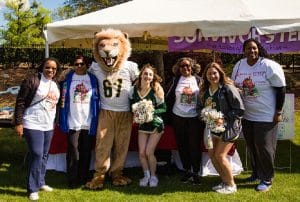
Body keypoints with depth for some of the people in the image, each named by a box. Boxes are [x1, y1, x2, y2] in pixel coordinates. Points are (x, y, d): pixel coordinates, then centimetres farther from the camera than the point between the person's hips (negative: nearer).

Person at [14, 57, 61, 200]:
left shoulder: (55, 84, 10)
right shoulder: (32, 80, -12)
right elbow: (20, 102, -13)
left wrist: (54, 123, 18)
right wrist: (18, 123, -17)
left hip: (48, 126, 7)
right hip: (33, 125, -7)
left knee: (44, 155, 14)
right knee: (36, 155, -10)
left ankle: (40, 182, 28)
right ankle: (33, 188, 0)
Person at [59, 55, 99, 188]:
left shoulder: (93, 79, 8)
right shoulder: (68, 78, 5)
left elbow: (97, 100, 9)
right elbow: (64, 99, 3)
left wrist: (96, 120, 3)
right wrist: (63, 120, -3)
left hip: (88, 122, 2)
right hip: (73, 122, -1)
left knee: (86, 152, 8)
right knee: (73, 152, 0)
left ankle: (83, 179, 20)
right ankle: (72, 181, 9)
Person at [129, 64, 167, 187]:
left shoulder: (156, 90, -13)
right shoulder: (134, 89, -4)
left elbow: (163, 108, -11)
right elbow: (131, 105, 8)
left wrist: (151, 112, -25)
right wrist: (135, 114, -12)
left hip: (156, 125, -3)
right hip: (142, 125, 4)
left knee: (149, 152, -6)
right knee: (141, 152, 0)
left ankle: (153, 176, 16)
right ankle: (146, 175, 22)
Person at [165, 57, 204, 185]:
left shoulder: (198, 80, 2)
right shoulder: (175, 81, 4)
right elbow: (168, 98, 6)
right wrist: (168, 117, 3)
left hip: (195, 118, -1)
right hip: (178, 117, 2)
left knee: (195, 145, -1)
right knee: (182, 145, 7)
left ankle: (196, 173, 12)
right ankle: (187, 171, 22)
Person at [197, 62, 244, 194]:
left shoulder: (228, 88, -17)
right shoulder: (204, 90, 3)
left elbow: (240, 109, -17)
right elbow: (199, 107, 12)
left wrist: (224, 119, -23)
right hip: (213, 126, 7)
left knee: (220, 155, -9)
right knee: (211, 154, 7)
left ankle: (231, 185, 10)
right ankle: (224, 181, 25)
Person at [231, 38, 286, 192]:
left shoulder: (269, 66, -13)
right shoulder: (239, 66, 3)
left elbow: (281, 89, -10)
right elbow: (234, 88, 13)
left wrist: (278, 112, -13)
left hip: (266, 116, -5)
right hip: (247, 115, 5)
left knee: (264, 147, -1)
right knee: (252, 146, 15)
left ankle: (267, 179, 14)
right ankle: (256, 173, 33)